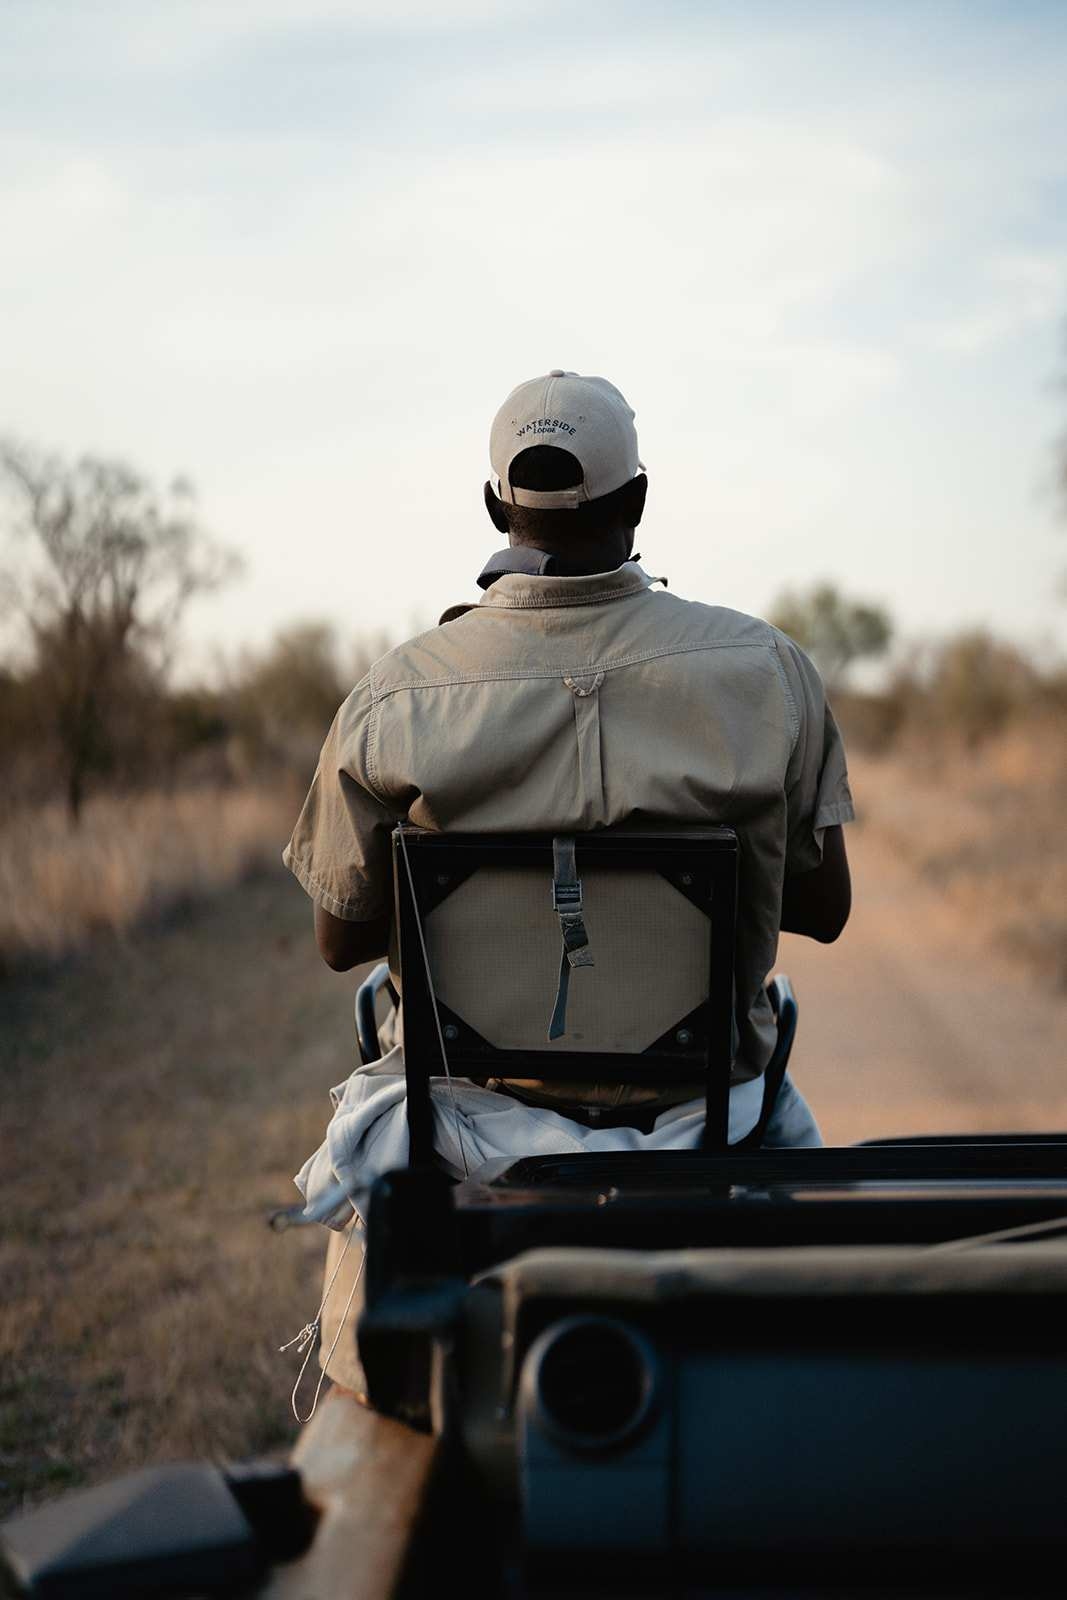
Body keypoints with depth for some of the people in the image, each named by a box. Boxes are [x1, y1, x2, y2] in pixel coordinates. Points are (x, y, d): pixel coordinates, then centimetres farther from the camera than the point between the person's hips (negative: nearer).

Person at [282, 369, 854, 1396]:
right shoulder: (767, 668, -12)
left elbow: (342, 940, -3)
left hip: (478, 1103, 1)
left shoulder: (391, 697, -13)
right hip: (697, 1100, 0)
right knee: (782, 1115, 34)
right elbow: (822, 908, -4)